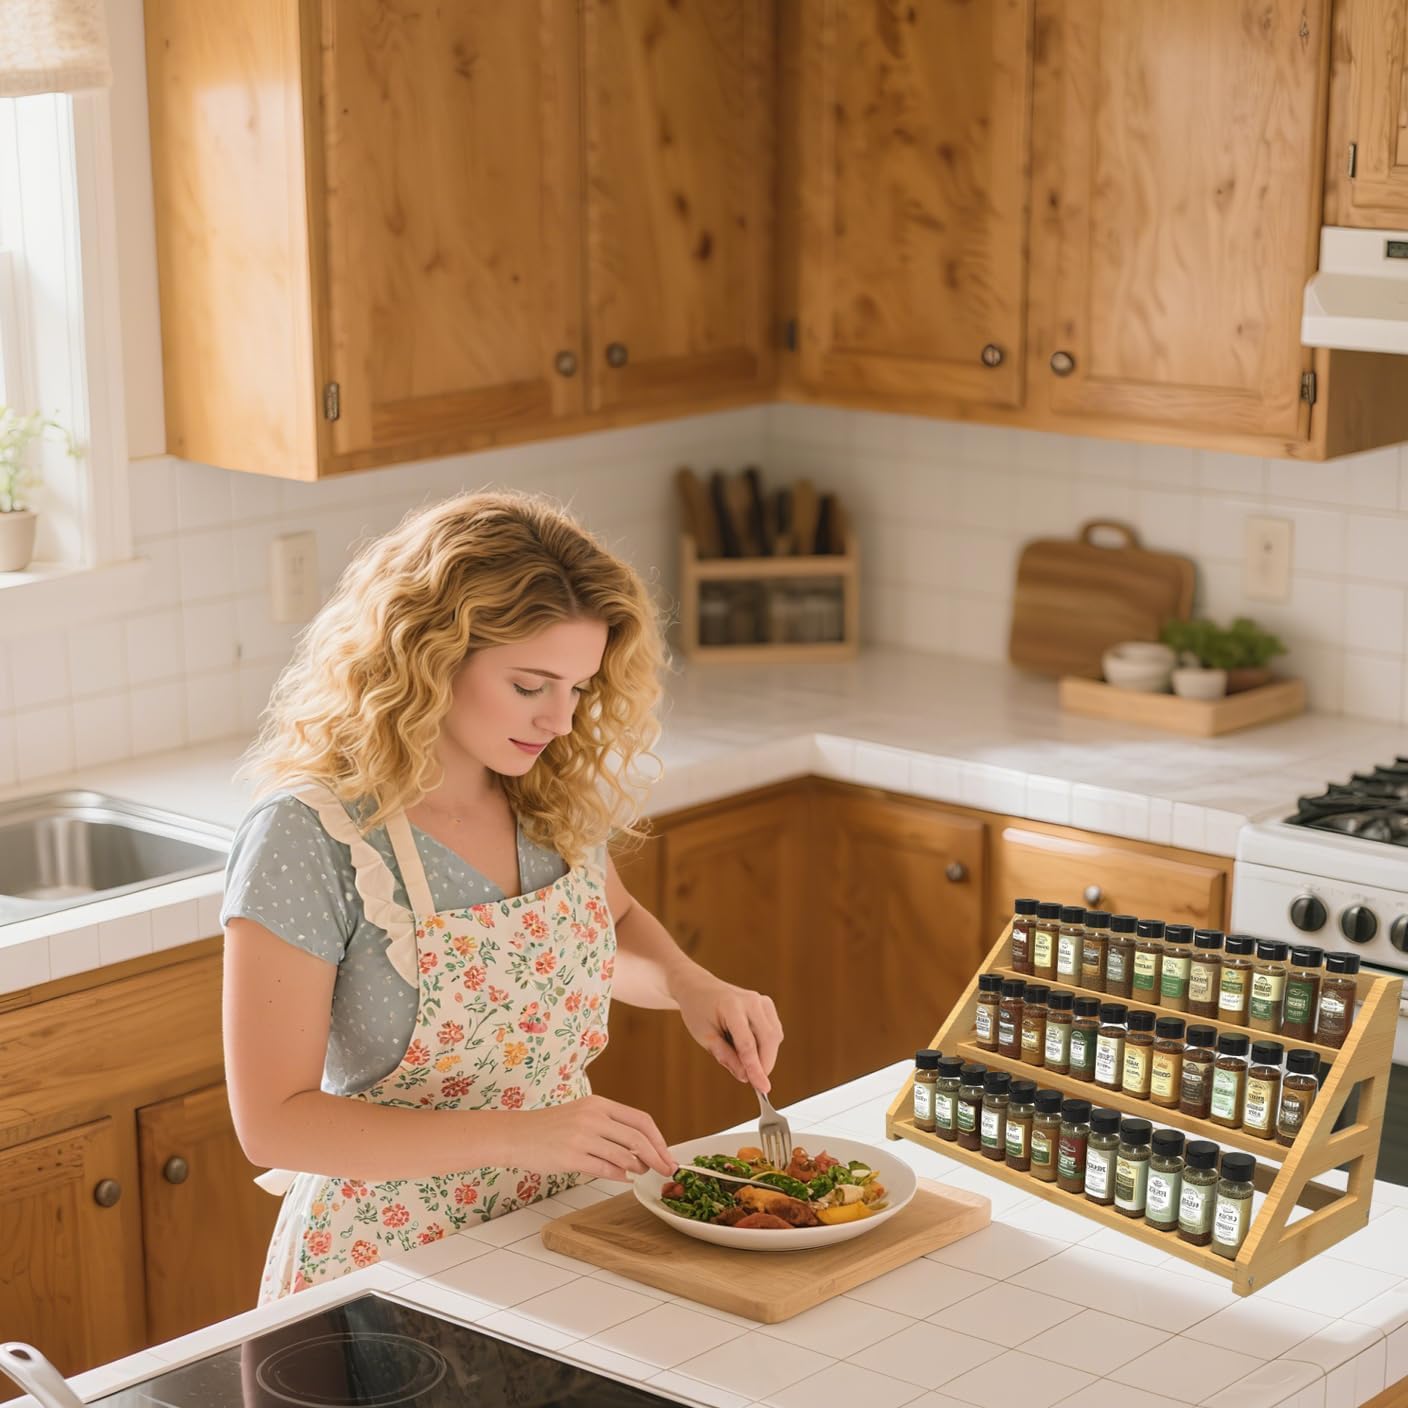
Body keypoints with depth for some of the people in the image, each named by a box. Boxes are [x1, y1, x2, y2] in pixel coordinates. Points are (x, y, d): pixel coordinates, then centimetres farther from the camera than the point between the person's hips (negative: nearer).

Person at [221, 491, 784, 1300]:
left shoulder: (552, 795, 1)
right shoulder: (309, 838, -17)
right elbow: (273, 1121, -17)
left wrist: (691, 985, 1)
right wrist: (515, 1135, -24)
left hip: (561, 1237, 5)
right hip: (387, 1260, -5)